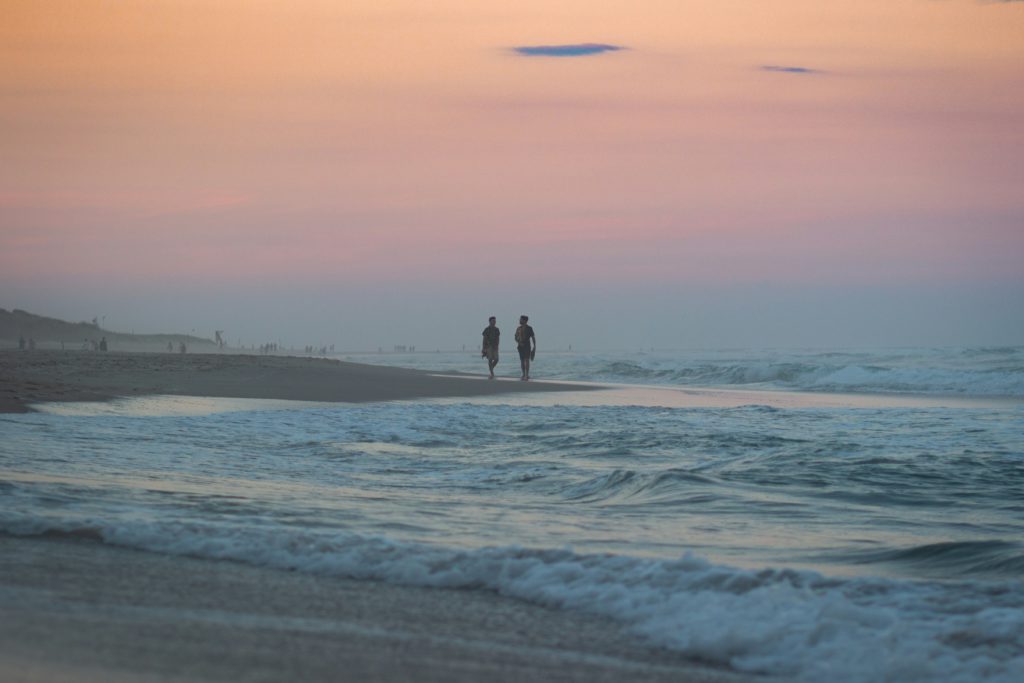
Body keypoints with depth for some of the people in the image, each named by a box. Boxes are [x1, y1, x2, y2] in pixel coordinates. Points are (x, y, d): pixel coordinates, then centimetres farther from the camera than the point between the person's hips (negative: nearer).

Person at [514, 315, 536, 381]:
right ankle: (524, 374, 10)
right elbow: (516, 338, 11)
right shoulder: (518, 328, 11)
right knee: (522, 360, 5)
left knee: (526, 360, -11)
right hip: (520, 346, 5)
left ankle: (527, 375, -14)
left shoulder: (529, 328, -3)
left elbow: (533, 337, 0)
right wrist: (519, 343, -9)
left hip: (527, 346, -5)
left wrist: (534, 346, -4)